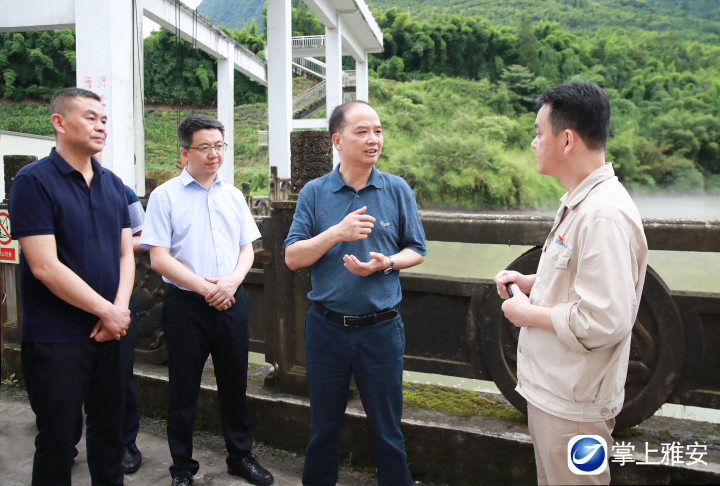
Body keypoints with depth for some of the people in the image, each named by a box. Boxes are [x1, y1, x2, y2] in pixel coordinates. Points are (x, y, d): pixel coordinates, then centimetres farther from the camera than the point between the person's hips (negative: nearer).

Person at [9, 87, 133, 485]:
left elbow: (125, 254, 9)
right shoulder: (34, 181, -10)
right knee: (57, 440, 8)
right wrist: (106, 311, -13)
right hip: (56, 339, -5)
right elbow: (45, 267, -17)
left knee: (109, 429, 17)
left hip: (112, 332, 6)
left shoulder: (113, 184, 8)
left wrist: (120, 308, -8)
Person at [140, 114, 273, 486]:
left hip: (232, 301, 4)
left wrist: (233, 280, -9)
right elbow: (159, 259, -9)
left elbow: (247, 248, 10)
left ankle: (240, 456, 30)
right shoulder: (165, 196, -4)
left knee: (234, 384, 14)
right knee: (184, 389, 9)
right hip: (186, 303, -3)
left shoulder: (233, 195, 9)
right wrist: (205, 287, -15)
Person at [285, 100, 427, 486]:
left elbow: (416, 251, 5)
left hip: (382, 328, 0)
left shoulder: (398, 190, -1)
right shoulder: (314, 193, -1)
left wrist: (386, 262, -16)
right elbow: (292, 258, -5)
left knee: (387, 431, 12)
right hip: (326, 326, 1)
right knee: (323, 425, 18)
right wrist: (336, 232, -20)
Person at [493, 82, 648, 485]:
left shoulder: (603, 215, -26)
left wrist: (529, 314, -17)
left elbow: (604, 322, -30)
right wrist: (530, 281, 6)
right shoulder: (579, 202, 8)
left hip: (572, 403, -10)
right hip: (551, 388, 10)